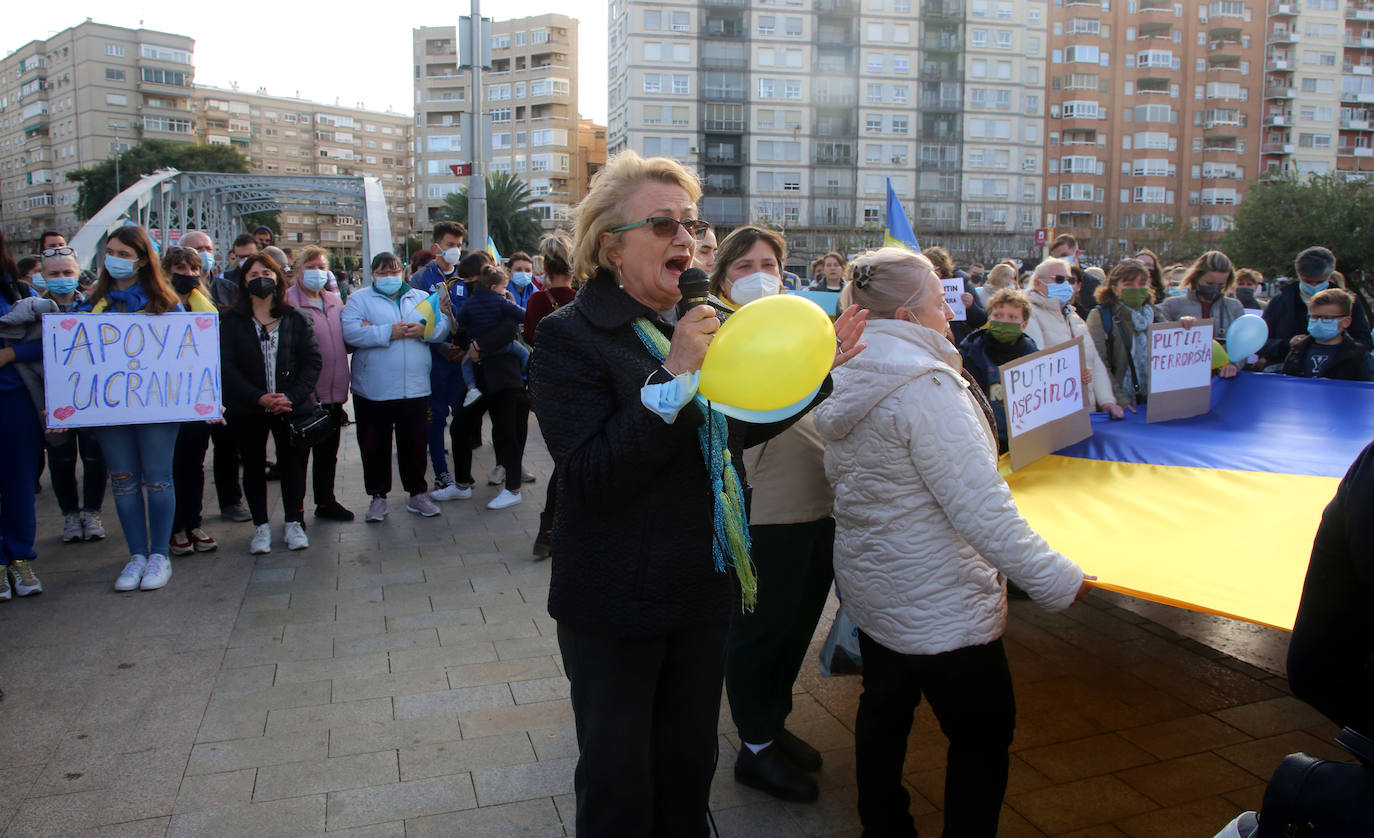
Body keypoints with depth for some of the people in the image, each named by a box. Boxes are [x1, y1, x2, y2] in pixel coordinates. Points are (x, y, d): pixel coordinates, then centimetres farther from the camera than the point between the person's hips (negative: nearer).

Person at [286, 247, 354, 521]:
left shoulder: (334, 300, 14)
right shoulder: (288, 301, -9)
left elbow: (344, 339, 21)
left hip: (332, 392, 7)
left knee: (328, 452, 17)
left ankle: (326, 502, 30)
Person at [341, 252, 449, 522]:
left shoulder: (421, 297, 13)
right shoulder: (359, 299, 3)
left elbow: (443, 326, 4)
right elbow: (349, 331, -14)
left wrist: (424, 330, -16)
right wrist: (388, 332, -18)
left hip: (415, 388, 2)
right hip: (373, 389, -2)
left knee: (414, 444, 11)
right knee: (374, 446, 6)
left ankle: (417, 494, 23)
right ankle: (378, 497, 20)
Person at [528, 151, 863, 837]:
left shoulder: (697, 324, 5)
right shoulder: (570, 337, -15)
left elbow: (737, 430, 13)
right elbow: (590, 476, -26)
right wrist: (673, 375, -31)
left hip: (705, 592, 6)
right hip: (617, 607, -6)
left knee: (689, 767, 23)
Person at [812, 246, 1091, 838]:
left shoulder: (847, 380, 4)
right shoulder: (925, 384, -24)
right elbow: (980, 507, -27)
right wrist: (1058, 581, -22)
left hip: (869, 587, 9)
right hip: (937, 605, -9)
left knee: (883, 713, 21)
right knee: (983, 736, 7)